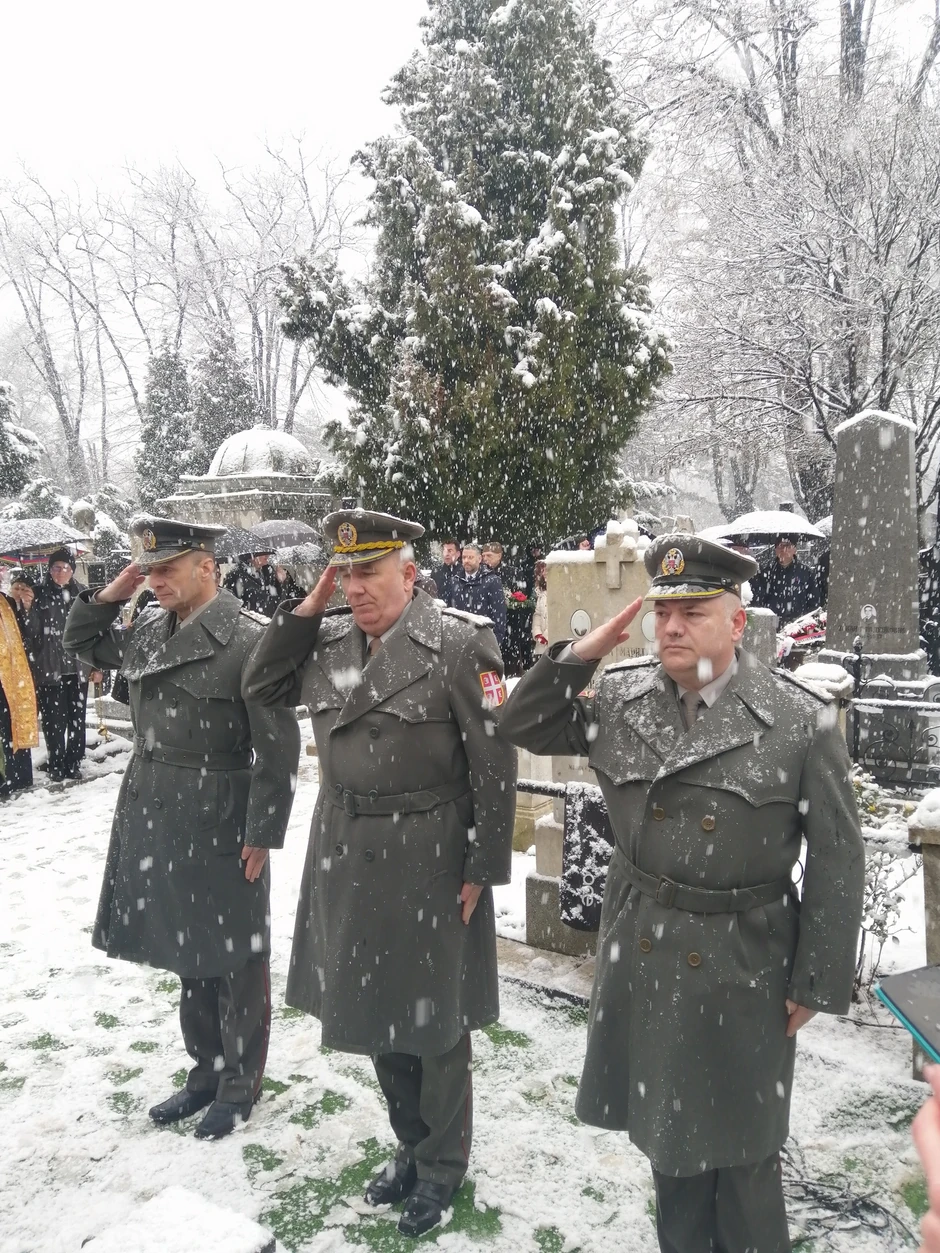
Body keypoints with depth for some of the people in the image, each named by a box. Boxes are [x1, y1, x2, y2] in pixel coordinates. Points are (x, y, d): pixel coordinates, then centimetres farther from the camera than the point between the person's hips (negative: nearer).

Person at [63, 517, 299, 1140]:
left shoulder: (248, 639, -17)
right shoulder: (148, 630, 5)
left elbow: (279, 745, -18)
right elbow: (82, 641, 23)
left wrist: (262, 834, -16)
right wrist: (111, 593, 4)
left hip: (219, 823, -7)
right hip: (155, 816, 7)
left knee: (233, 959, 9)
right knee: (187, 951, 20)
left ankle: (241, 1085, 28)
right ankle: (207, 1070, 38)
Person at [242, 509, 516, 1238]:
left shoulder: (459, 644, -16)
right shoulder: (329, 640, 3)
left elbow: (494, 765, -15)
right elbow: (262, 688, 9)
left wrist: (484, 868, -14)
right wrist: (306, 609, -2)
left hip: (428, 865, -6)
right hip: (347, 860, 6)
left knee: (433, 1019, 11)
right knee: (374, 1009, 20)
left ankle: (442, 1168, 35)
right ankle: (410, 1144, 43)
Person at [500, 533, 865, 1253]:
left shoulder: (803, 722, -13)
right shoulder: (619, 699, -4)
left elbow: (837, 860, -8)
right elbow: (523, 728, 4)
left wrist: (819, 985, -6)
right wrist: (580, 655, -11)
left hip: (742, 970, -3)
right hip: (642, 957, 4)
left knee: (739, 1148, 15)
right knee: (666, 1130, 21)